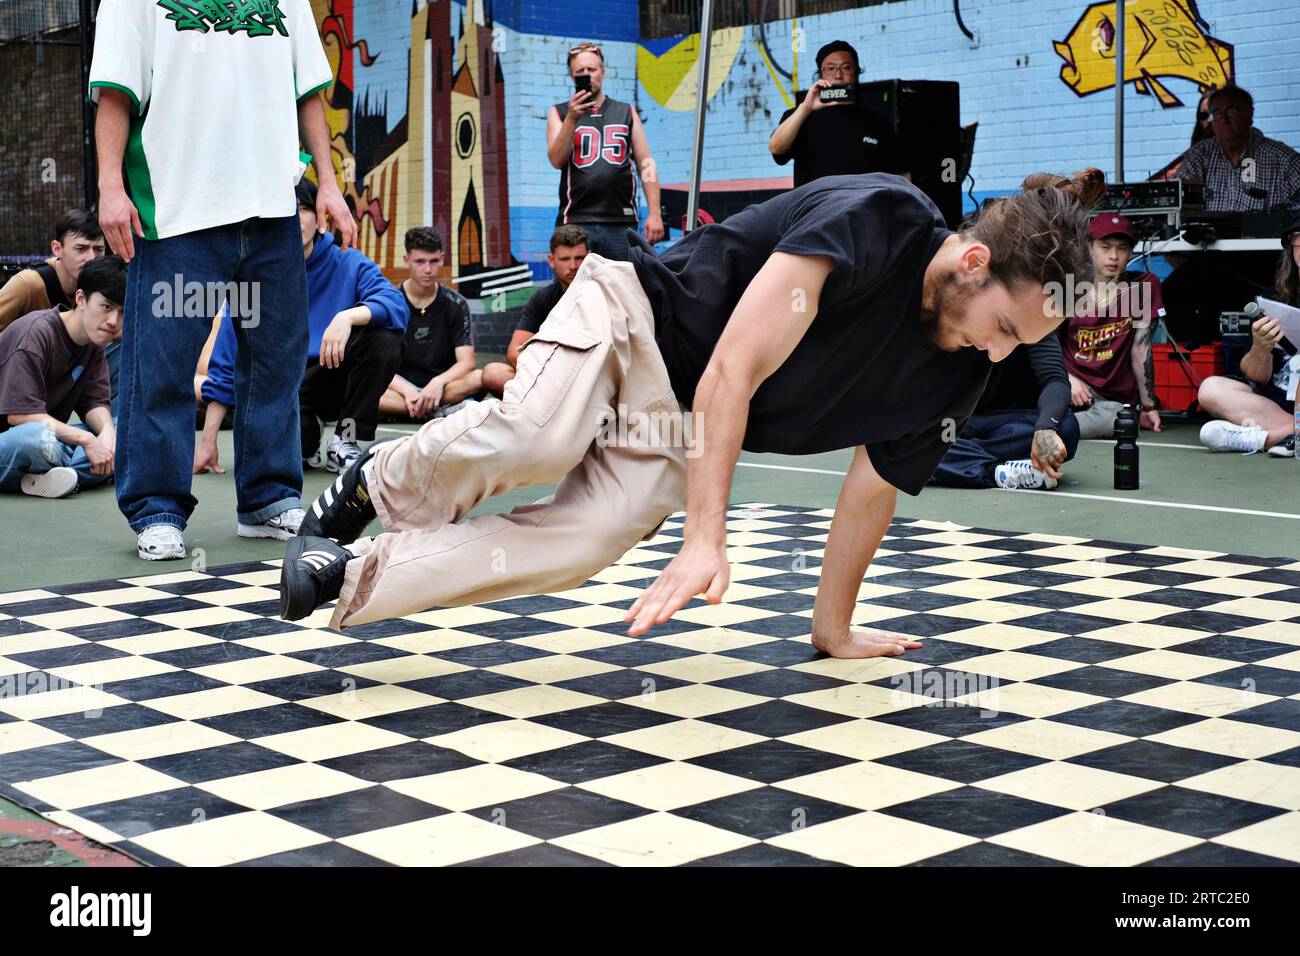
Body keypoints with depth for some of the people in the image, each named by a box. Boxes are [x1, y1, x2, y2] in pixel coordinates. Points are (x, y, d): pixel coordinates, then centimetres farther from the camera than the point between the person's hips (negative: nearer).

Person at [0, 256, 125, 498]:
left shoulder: (95, 341, 7)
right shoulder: (35, 332, -19)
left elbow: (95, 402, 3)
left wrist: (107, 432, -21)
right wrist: (86, 440, -28)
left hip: (49, 436, 9)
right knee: (38, 437, -43)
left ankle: (39, 478, -25)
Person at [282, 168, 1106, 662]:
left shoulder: (954, 379, -5)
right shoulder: (875, 219, -26)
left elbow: (873, 491, 9)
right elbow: (732, 370, -29)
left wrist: (834, 629, 14)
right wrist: (708, 537, -33)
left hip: (679, 431, 5)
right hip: (634, 320, -5)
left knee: (578, 548, -20)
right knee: (535, 437, -35)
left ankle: (353, 575, -6)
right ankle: (381, 488, -3)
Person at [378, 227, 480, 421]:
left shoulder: (455, 304, 3)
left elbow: (466, 362, -6)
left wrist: (438, 382, -27)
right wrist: (407, 391, -24)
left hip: (442, 386, 0)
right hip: (401, 387, 0)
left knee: (480, 378, -30)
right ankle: (444, 411, -34)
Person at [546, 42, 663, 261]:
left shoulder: (626, 113, 15)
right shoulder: (559, 113, 12)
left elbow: (646, 166, 10)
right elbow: (557, 160, -3)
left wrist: (654, 214, 0)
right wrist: (572, 119, -15)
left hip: (621, 222, 2)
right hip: (575, 222, -2)